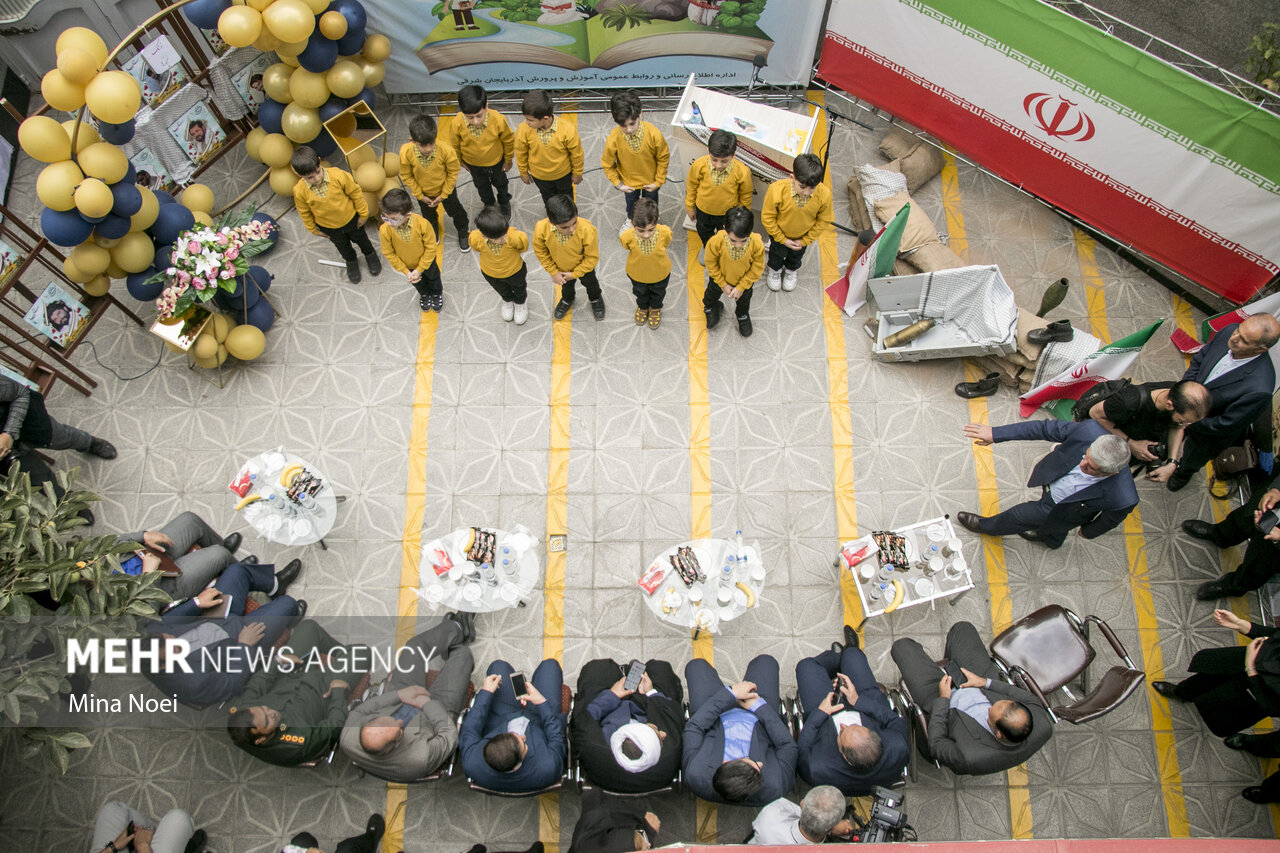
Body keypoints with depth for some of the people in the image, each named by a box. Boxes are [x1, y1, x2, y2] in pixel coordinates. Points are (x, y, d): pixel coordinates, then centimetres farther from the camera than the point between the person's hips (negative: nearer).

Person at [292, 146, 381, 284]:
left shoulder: (338, 175, -35)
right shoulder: (299, 191, -30)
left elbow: (356, 193, -18)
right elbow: (305, 213, -10)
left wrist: (363, 214, -8)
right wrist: (313, 229, 3)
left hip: (351, 219, -1)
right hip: (328, 227, 1)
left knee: (360, 239, 28)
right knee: (342, 246, 30)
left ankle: (370, 254, 61)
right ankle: (350, 261, 62)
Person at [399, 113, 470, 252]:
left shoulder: (446, 149, -38)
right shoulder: (406, 152, -35)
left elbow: (453, 172, -19)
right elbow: (406, 176, -16)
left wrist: (444, 195, -13)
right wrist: (420, 196, -10)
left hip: (445, 188, -1)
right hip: (424, 192, 2)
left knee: (454, 210, 24)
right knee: (428, 215, 29)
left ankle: (463, 231, 56)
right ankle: (433, 230, 64)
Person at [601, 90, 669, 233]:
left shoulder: (654, 134, -35)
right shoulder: (613, 138, -33)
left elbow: (664, 158, -16)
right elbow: (607, 164, -14)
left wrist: (659, 181, -11)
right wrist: (617, 184, -12)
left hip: (651, 180, 0)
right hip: (629, 181, 0)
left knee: (651, 201, 29)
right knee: (631, 201, 31)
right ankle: (630, 220, 64)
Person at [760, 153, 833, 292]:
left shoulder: (824, 194, -35)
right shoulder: (777, 190, -41)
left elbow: (823, 221, -15)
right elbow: (767, 217, -23)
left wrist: (805, 241, -9)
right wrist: (782, 239, -15)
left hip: (803, 236, 2)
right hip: (780, 233, -2)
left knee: (797, 255, 32)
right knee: (778, 252, 29)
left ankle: (791, 270, 65)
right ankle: (775, 270, 63)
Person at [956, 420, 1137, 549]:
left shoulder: (1122, 499, -40)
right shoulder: (1090, 430, -39)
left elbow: (1111, 518, -17)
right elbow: (1044, 428, -27)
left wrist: (1089, 531, 5)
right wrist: (994, 433, -31)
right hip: (1051, 483, 4)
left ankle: (986, 525, 49)